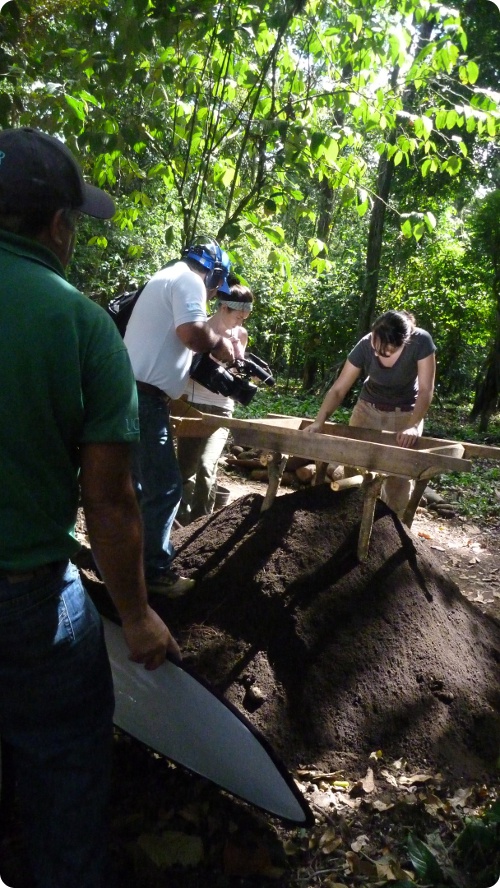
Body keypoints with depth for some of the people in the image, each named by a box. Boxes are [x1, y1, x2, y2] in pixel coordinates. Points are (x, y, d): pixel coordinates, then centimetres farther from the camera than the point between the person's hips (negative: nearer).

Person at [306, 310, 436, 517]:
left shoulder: (421, 342, -30)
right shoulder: (365, 346, -25)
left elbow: (426, 390, -28)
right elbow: (338, 389, -23)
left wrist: (413, 426, -42)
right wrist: (319, 422, -36)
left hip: (404, 413, -2)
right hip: (368, 408, 2)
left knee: (398, 476, -4)